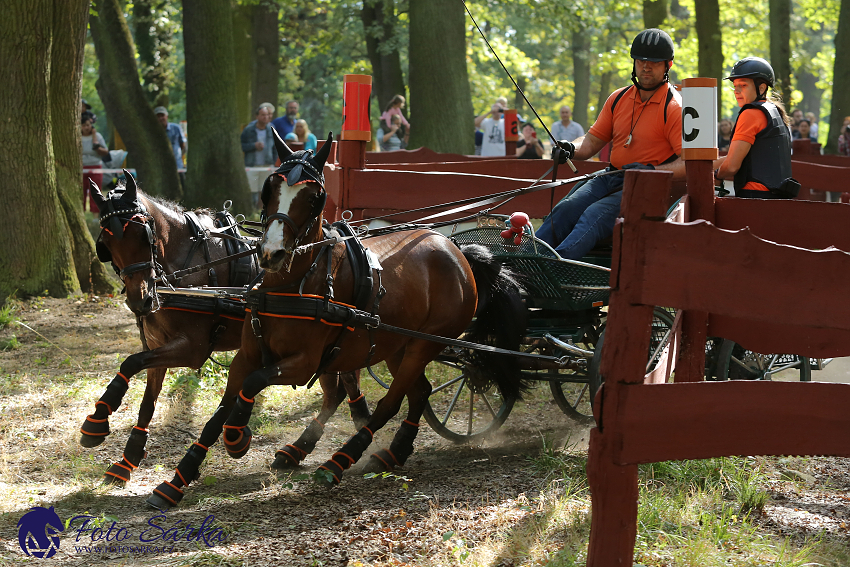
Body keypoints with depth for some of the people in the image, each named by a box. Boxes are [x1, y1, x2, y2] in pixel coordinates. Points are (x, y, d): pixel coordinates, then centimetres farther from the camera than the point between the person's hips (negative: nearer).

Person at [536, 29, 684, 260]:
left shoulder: (674, 108, -7)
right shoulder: (618, 99, 12)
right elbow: (593, 140, 17)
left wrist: (651, 170, -27)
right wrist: (571, 149, -5)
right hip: (611, 178, 7)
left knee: (595, 215, -29)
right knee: (565, 210, -17)